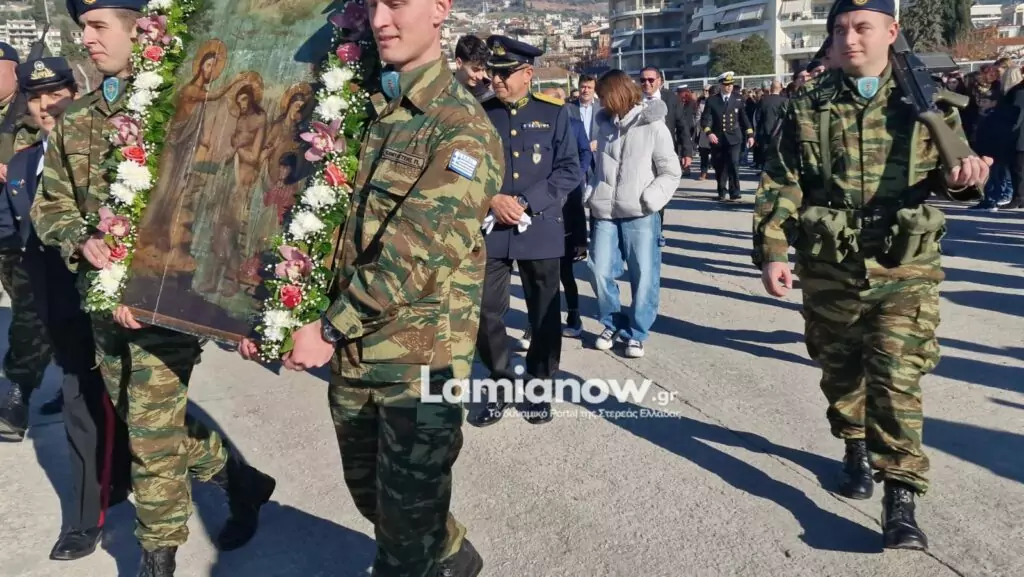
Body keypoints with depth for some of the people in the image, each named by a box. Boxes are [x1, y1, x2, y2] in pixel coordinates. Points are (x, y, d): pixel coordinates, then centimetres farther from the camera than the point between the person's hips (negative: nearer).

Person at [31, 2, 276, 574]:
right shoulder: (75, 121, 10)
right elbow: (50, 204, 15)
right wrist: (82, 241, -7)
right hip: (105, 303, 7)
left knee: (152, 438, 0)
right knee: (148, 422, 17)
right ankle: (243, 481, 38)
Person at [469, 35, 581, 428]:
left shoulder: (554, 113, 2)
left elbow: (570, 171, -2)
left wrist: (527, 202, -13)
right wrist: (492, 200, -13)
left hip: (540, 231, 0)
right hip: (489, 230, 1)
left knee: (544, 313, 9)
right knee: (486, 313, 1)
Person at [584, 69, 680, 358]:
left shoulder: (653, 126, -3)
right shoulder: (606, 124, 13)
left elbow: (671, 171, -3)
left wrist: (649, 199, -14)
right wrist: (591, 194, 5)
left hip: (640, 214, -4)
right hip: (605, 212, 5)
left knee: (644, 275, 1)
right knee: (601, 271, 3)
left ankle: (636, 333, 15)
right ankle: (611, 324, 24)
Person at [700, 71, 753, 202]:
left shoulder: (738, 100, 8)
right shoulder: (712, 100, 3)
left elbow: (744, 118, 11)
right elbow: (705, 119, -3)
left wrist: (750, 135, 6)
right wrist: (709, 132, -20)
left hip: (733, 138, -1)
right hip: (717, 139, 1)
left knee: (733, 164, -14)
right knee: (719, 166, 7)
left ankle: (734, 192, -8)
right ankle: (722, 192, 21)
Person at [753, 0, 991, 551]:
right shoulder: (806, 109, 1)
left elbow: (951, 166, 16)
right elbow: (780, 186, -1)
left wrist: (962, 175, -9)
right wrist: (771, 251, -11)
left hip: (905, 267, -1)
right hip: (828, 267, 1)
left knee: (897, 377, -6)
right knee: (840, 369, 15)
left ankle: (901, 498, 0)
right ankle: (856, 448, 40)